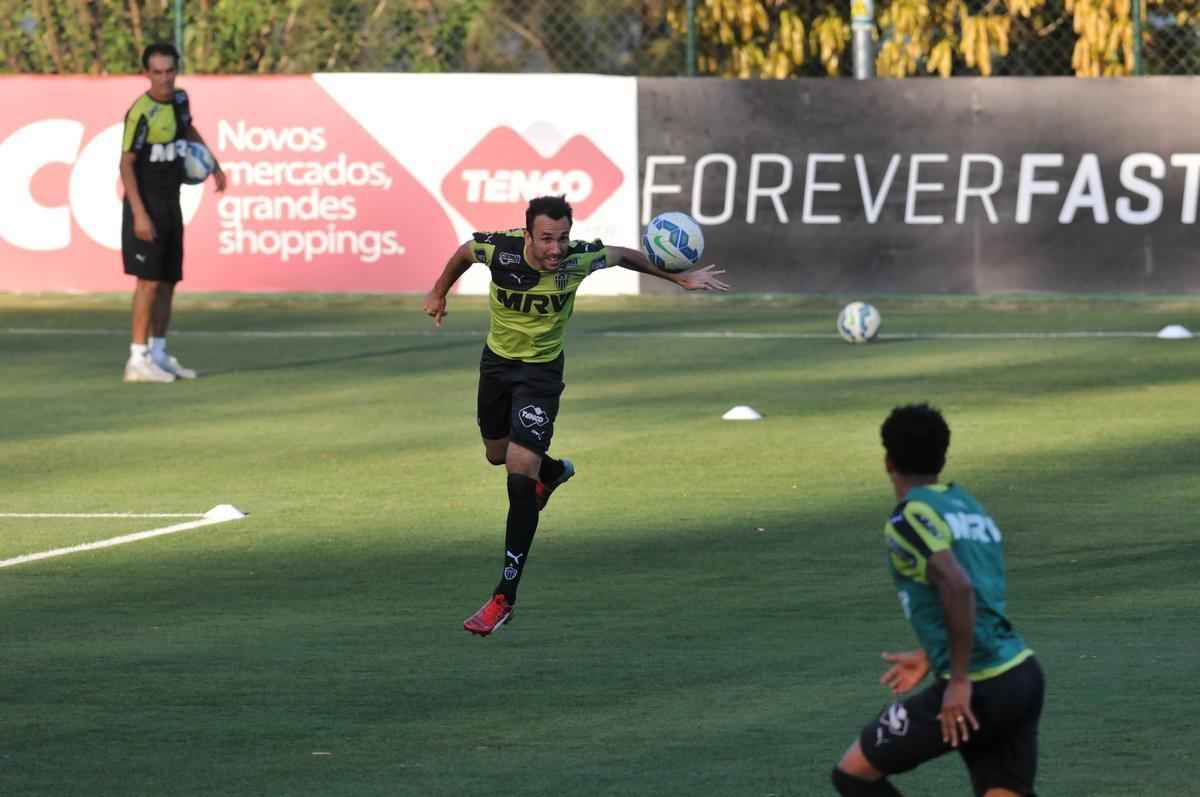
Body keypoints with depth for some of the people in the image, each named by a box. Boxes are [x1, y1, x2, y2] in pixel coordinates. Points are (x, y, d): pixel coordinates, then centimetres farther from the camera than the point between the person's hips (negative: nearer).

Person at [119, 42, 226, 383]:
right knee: (149, 280, -11)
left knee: (168, 281, 11)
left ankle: (159, 354, 18)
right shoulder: (141, 113, -18)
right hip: (147, 204, -8)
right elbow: (126, 163, -19)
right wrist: (139, 213, -24)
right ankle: (138, 359, -9)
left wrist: (213, 164, 24)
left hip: (171, 203, 8)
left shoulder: (178, 99, 6)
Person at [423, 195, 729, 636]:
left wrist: (680, 278, 4)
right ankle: (555, 472, 60)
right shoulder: (499, 249, -26)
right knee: (496, 454, 23)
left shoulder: (580, 258, -26)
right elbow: (463, 253, -1)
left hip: (541, 371, -3)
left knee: (520, 478, -15)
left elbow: (624, 256, -3)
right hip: (496, 362, 3)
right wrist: (439, 293, 14)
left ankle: (504, 598, -11)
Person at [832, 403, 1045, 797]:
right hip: (1023, 676, 8)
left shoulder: (911, 516, -9)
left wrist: (959, 680, -21)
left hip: (977, 690, -8)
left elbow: (958, 588, -24)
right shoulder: (967, 505, 17)